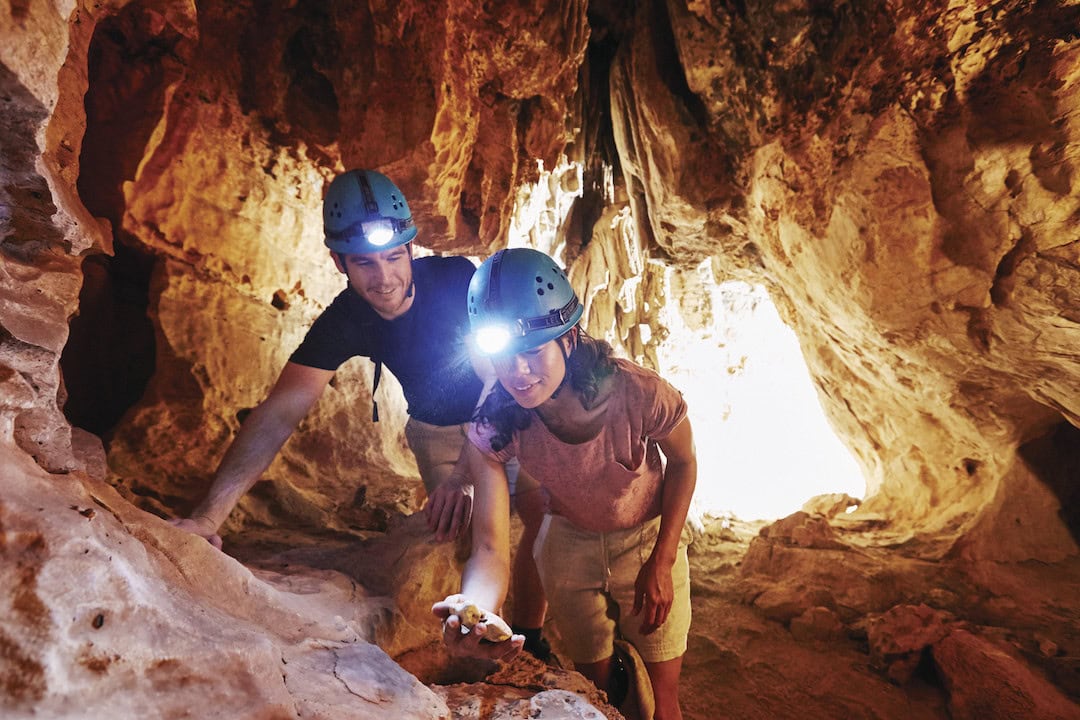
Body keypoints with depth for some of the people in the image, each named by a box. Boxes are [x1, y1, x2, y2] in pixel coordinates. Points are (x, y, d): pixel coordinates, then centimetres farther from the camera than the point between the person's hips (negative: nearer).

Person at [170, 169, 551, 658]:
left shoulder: (457, 280, -29)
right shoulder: (344, 322, -22)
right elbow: (280, 413, -29)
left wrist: (471, 471, -46)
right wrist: (209, 514, -40)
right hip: (434, 429, 2)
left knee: (545, 513, -15)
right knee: (462, 528, -8)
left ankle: (530, 631, 9)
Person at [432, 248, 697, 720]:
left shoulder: (637, 394, -35)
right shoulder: (493, 428, -30)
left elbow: (683, 462, -13)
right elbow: (490, 547, -33)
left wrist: (662, 563, -13)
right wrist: (473, 609, -55)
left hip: (649, 538, -1)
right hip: (568, 544, 2)